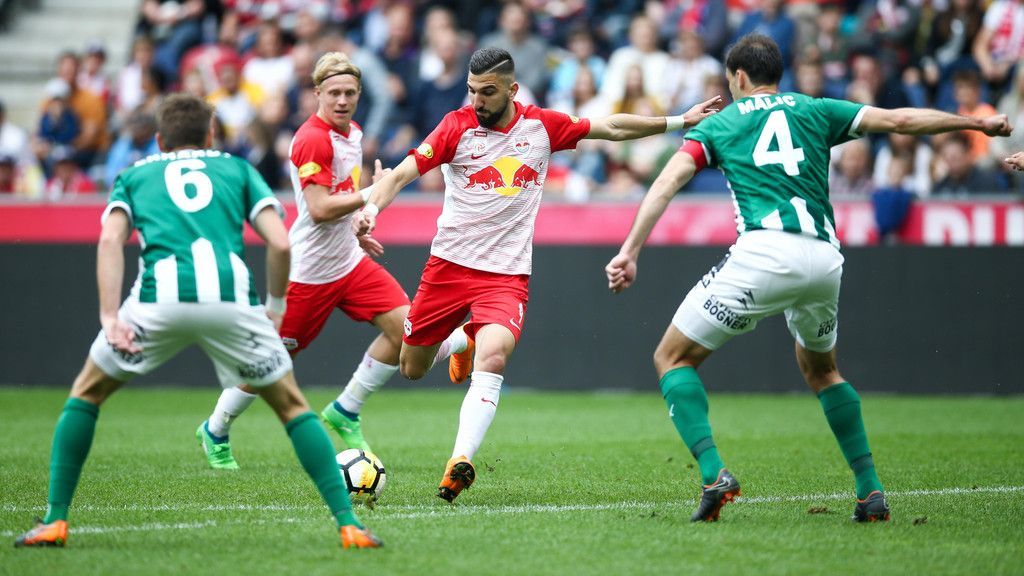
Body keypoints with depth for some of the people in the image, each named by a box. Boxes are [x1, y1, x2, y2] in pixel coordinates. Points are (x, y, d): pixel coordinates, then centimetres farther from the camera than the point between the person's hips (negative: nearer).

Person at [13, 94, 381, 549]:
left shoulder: (135, 174, 27)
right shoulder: (237, 169, 27)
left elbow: (110, 239, 7)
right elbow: (280, 243, 12)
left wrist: (110, 317, 0)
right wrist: (275, 307, 26)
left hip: (158, 298, 0)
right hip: (230, 296, 0)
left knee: (85, 395, 22)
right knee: (292, 407, 18)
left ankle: (55, 520, 15)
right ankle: (348, 523, 8)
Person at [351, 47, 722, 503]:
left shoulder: (542, 126, 1)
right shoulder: (458, 126, -5)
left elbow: (611, 128, 14)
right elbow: (401, 174, -10)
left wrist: (678, 122, 13)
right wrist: (371, 207, -29)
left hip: (506, 275, -1)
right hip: (449, 264, 1)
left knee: (492, 359, -27)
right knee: (411, 368, 11)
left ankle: (461, 461, -33)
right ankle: (462, 339, 44)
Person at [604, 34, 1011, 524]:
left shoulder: (719, 123, 17)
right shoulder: (814, 111, 23)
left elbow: (668, 182, 4)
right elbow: (899, 120, 20)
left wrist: (630, 252, -2)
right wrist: (978, 122, 31)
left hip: (764, 253, -4)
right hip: (824, 258, 4)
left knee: (672, 358, 8)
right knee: (819, 368, 30)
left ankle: (714, 474, -14)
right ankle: (871, 491, 21)